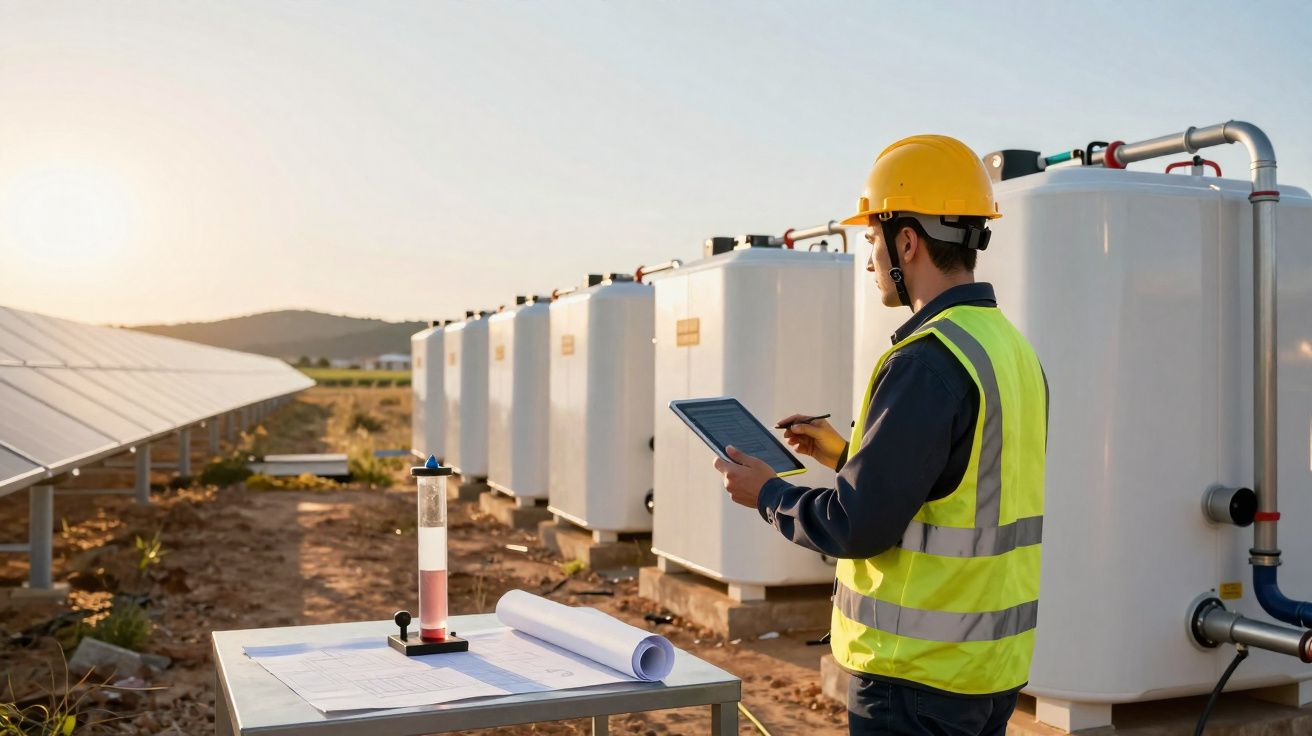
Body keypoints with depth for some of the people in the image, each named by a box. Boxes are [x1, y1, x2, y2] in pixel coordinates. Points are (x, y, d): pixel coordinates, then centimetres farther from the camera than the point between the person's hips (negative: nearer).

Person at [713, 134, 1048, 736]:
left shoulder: (926, 362, -22)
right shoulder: (1014, 348, 8)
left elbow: (858, 526, -22)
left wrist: (767, 495, -5)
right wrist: (847, 455, 17)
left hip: (919, 676, -9)